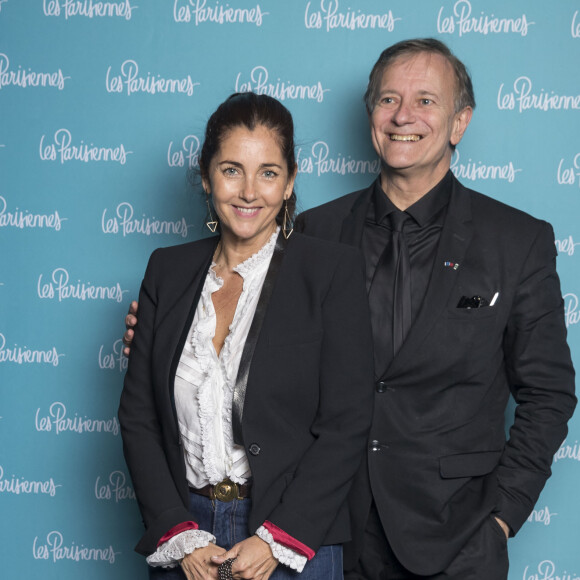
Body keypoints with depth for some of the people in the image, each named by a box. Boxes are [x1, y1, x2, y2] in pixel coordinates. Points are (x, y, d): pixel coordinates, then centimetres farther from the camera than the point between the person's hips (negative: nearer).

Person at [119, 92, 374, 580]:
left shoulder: (335, 270, -5)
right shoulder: (168, 270, 6)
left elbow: (346, 424, -9)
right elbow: (138, 415, 4)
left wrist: (276, 540, -14)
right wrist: (179, 535, -6)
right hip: (181, 537, 3)